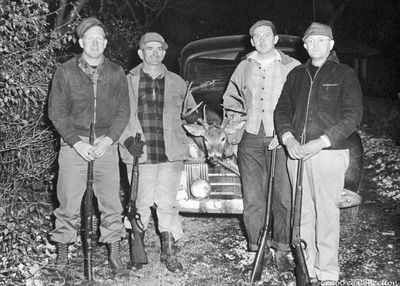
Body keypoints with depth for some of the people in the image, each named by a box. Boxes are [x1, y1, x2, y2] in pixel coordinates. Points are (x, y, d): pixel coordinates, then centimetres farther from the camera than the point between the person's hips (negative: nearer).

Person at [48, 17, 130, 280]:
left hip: (106, 144, 1)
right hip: (74, 143, -1)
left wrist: (109, 139, -10)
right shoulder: (65, 72, 3)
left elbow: (123, 111, 5)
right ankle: (62, 253, 15)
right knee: (69, 203, 1)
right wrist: (76, 142, -10)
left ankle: (114, 255, 12)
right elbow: (56, 112, 1)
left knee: (111, 202, 1)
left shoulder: (116, 73, 7)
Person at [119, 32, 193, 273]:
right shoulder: (128, 82, 5)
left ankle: (169, 251, 15)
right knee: (142, 204, 4)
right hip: (139, 153, -1)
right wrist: (127, 140, -8)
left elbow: (187, 115, 24)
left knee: (167, 203, 1)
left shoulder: (177, 83, 13)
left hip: (171, 153, 1)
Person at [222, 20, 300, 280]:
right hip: (251, 139, 3)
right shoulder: (244, 67, 12)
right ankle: (255, 251, 13)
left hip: (281, 140, -2)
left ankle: (282, 253, 9)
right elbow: (230, 98, 25)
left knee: (284, 198, -3)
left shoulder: (293, 67, 2)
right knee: (253, 200, 2)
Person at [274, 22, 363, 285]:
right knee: (303, 214, 7)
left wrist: (321, 142, -15)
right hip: (297, 153, 4)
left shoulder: (345, 74, 3)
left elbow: (352, 116, -5)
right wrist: (288, 138, -5)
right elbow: (282, 110, 14)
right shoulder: (296, 75, 17)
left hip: (330, 153, -4)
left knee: (327, 214, -3)